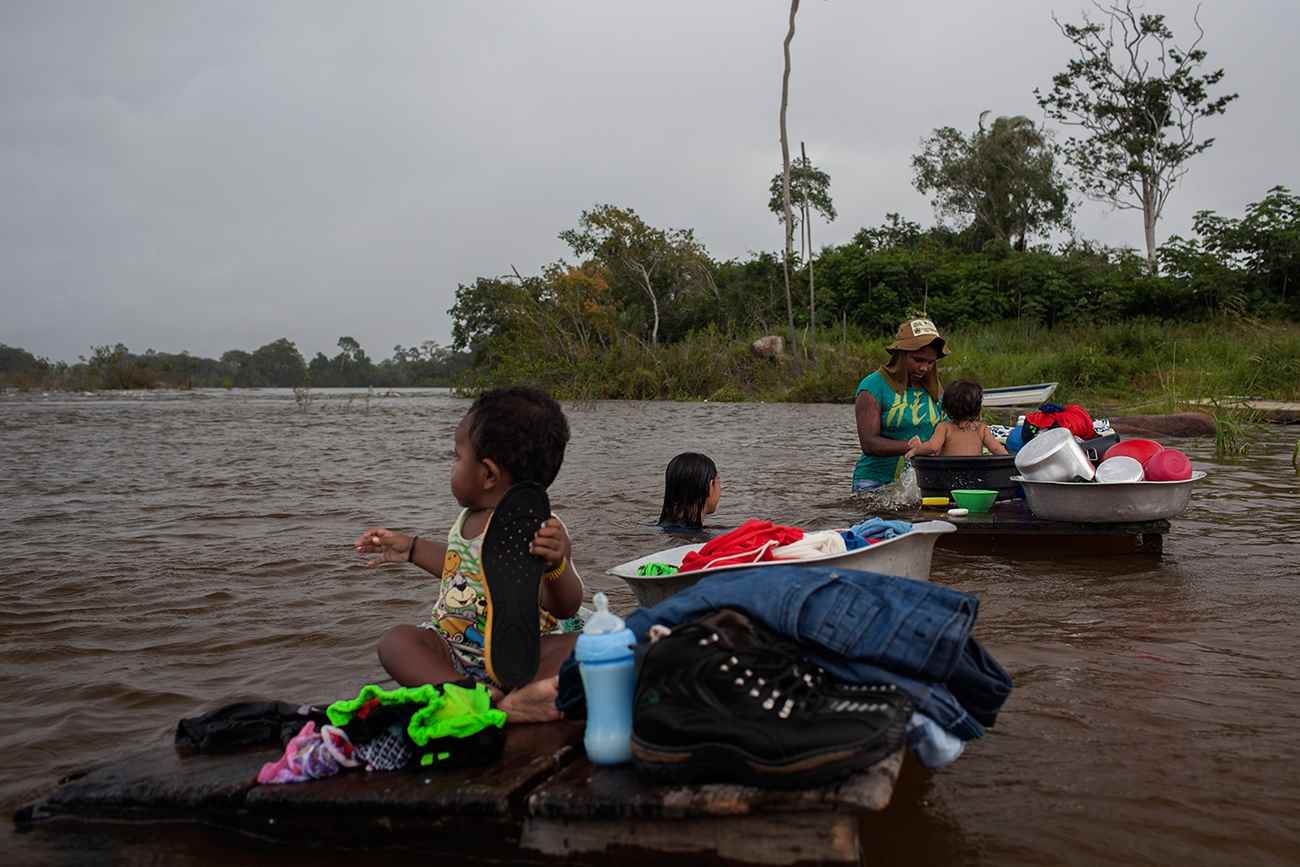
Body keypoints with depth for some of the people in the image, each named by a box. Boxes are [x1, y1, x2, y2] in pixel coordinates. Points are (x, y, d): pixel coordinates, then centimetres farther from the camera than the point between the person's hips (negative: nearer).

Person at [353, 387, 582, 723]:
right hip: (451, 650, 6)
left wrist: (555, 564, -43)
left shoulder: (542, 529, -14)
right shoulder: (470, 518, 9)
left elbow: (565, 607, -23)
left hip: (518, 656, -6)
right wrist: (411, 548, 35)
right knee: (396, 639, -21)